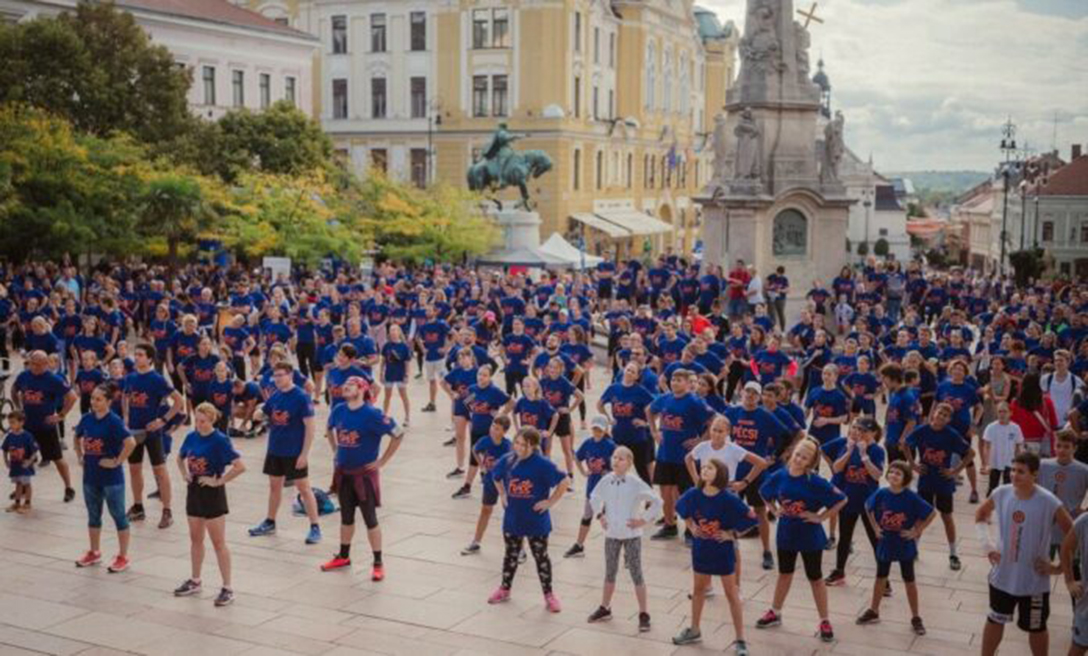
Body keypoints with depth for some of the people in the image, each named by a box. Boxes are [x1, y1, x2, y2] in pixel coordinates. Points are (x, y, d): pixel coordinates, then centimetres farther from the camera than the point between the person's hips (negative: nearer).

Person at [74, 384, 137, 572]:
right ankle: (94, 552, 33)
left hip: (111, 477, -7)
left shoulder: (114, 421, -16)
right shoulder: (87, 419, 3)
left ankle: (123, 557, 13)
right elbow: (77, 437, 24)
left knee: (118, 515, 4)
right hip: (90, 475, 7)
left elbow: (131, 443, -28)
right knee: (93, 515, 18)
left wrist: (117, 462, -22)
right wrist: (80, 456, 13)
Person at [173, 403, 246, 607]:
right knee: (195, 538, 18)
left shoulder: (220, 440, -18)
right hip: (194, 490, 7)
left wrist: (219, 481, -20)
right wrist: (184, 475, 7)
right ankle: (195, 581, 32)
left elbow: (240, 466, -25)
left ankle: (227, 588, 5)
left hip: (212, 493, -6)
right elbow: (180, 458, 22)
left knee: (218, 542, -1)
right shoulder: (192, 437, 1)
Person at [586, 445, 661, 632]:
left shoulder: (635, 483, -14)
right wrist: (600, 515, 7)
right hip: (611, 534, 4)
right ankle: (605, 608, 30)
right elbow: (594, 498, 16)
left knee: (636, 574, 1)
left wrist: (644, 520, -13)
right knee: (610, 572, 16)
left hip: (631, 534, -4)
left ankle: (644, 614, 10)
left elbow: (656, 501, -13)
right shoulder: (606, 481, -3)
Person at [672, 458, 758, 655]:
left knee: (732, 594, 6)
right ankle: (694, 631, 37)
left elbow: (751, 518, -17)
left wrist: (731, 534, -15)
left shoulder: (728, 499, -22)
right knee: (698, 589, 20)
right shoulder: (694, 494, -11)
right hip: (701, 548, 5)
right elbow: (682, 509, 11)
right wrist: (692, 527, 2)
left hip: (723, 550, -4)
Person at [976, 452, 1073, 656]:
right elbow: (980, 514, 11)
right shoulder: (1001, 493, -10)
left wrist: (1058, 568, -12)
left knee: (1036, 628, 16)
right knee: (995, 621, 20)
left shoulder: (1049, 503, -22)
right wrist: (987, 544, 1)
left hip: (1034, 581, -3)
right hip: (1002, 575, 3)